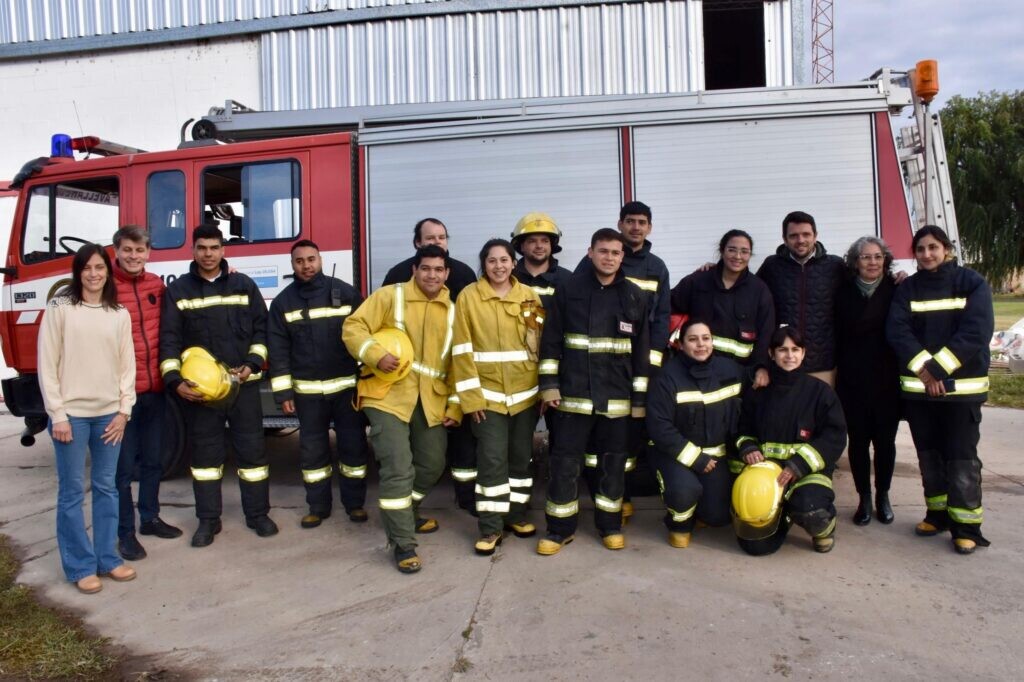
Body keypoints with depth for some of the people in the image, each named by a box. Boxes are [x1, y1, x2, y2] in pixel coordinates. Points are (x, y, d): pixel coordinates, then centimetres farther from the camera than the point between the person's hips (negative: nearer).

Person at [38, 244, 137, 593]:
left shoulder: (119, 314, 7)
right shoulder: (60, 308, -3)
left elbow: (127, 365, 8)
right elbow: (47, 364, -5)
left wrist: (124, 410, 1)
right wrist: (57, 414, -9)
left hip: (109, 414, 3)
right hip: (72, 414, -3)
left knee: (106, 488, 11)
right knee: (72, 492, 4)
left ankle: (107, 558, 22)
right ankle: (80, 567, 14)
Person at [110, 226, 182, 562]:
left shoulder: (157, 285, 6)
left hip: (155, 387, 5)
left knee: (152, 459, 17)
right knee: (123, 465, 5)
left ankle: (150, 518, 33)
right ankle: (125, 532, 17)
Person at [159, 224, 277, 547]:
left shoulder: (244, 285, 6)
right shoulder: (178, 290, 4)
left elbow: (261, 328, 6)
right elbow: (169, 338, -1)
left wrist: (253, 364, -7)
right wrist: (175, 381, -11)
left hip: (243, 384, 0)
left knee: (251, 448, 5)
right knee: (205, 452, 8)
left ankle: (258, 513, 18)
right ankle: (208, 519, 20)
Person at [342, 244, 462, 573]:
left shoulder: (451, 311, 10)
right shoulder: (389, 296, -2)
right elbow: (353, 327, -5)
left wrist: (455, 406, 6)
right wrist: (377, 354, -22)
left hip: (431, 401, 5)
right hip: (388, 395, -5)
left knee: (433, 464, 13)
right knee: (397, 468, -10)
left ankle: (406, 513, 39)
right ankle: (403, 543, -1)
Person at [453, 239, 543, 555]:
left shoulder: (529, 296, 4)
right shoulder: (468, 297, -4)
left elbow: (543, 343, 9)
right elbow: (462, 350, -6)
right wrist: (471, 396, -10)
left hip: (525, 392, 3)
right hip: (488, 393, -3)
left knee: (521, 455, 13)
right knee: (492, 459, -4)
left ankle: (517, 514, 29)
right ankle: (490, 527, 8)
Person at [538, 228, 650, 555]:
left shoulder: (635, 296, 5)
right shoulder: (569, 290, 0)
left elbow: (641, 350, 7)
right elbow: (551, 340, 0)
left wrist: (639, 398, 5)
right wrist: (548, 383, -6)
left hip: (616, 397, 2)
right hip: (573, 393, -1)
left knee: (613, 462, 11)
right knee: (565, 461, 3)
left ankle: (610, 525, 27)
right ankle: (559, 528, 17)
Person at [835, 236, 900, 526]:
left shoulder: (896, 290, 0)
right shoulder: (844, 292, 2)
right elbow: (838, 335, 3)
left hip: (886, 380, 0)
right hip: (852, 380, 0)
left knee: (885, 441, 8)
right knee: (858, 440, 5)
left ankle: (882, 496, 25)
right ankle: (864, 498, 19)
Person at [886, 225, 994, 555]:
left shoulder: (972, 283, 0)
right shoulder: (907, 288, 7)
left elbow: (976, 332, -12)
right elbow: (897, 330, -5)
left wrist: (938, 369, -17)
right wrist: (924, 368, -17)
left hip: (962, 385, -3)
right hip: (917, 386, 3)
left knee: (962, 457, -3)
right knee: (929, 454, 11)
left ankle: (966, 526, 6)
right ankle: (938, 514, 24)